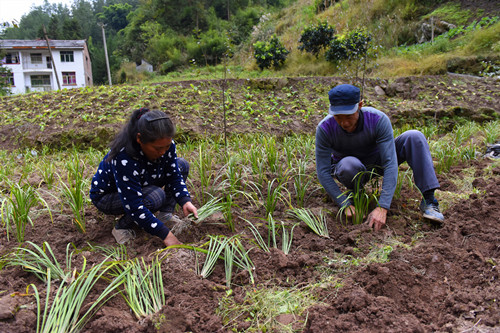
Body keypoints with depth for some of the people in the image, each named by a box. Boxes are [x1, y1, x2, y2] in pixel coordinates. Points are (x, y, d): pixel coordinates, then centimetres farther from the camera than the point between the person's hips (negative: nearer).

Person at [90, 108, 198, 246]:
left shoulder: (165, 143, -21)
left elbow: (174, 176, -9)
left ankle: (165, 215, -4)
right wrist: (165, 234, -37)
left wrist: (185, 201, -28)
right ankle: (121, 228, -11)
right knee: (155, 196, -35)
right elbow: (134, 207, -38)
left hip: (142, 185, 7)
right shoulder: (123, 158, -41)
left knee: (182, 165, -6)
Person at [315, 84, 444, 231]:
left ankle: (428, 200, -23)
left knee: (414, 137, -24)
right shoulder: (324, 128, -28)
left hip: (376, 161, 1)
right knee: (349, 165, -40)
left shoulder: (379, 119, -29)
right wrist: (346, 205, -32)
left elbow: (390, 164, -32)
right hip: (348, 169, -1)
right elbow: (323, 172, -25)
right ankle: (354, 192, -5)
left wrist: (382, 208, -41)